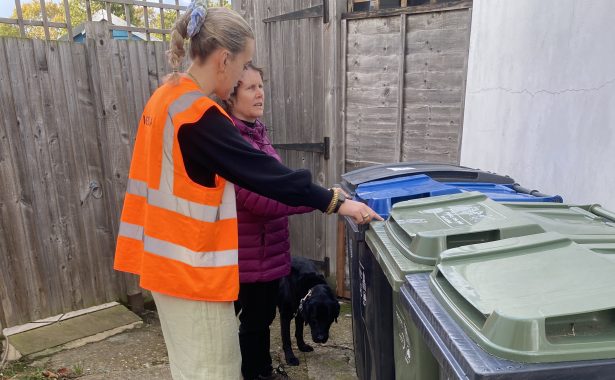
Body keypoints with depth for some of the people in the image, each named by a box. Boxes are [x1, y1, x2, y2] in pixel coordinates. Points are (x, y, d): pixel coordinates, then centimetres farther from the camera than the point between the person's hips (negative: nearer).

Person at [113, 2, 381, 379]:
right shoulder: (200, 117, -23)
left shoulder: (165, 98, 7)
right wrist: (335, 202, -16)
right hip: (192, 267, -9)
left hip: (168, 259, 10)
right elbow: (262, 171, -22)